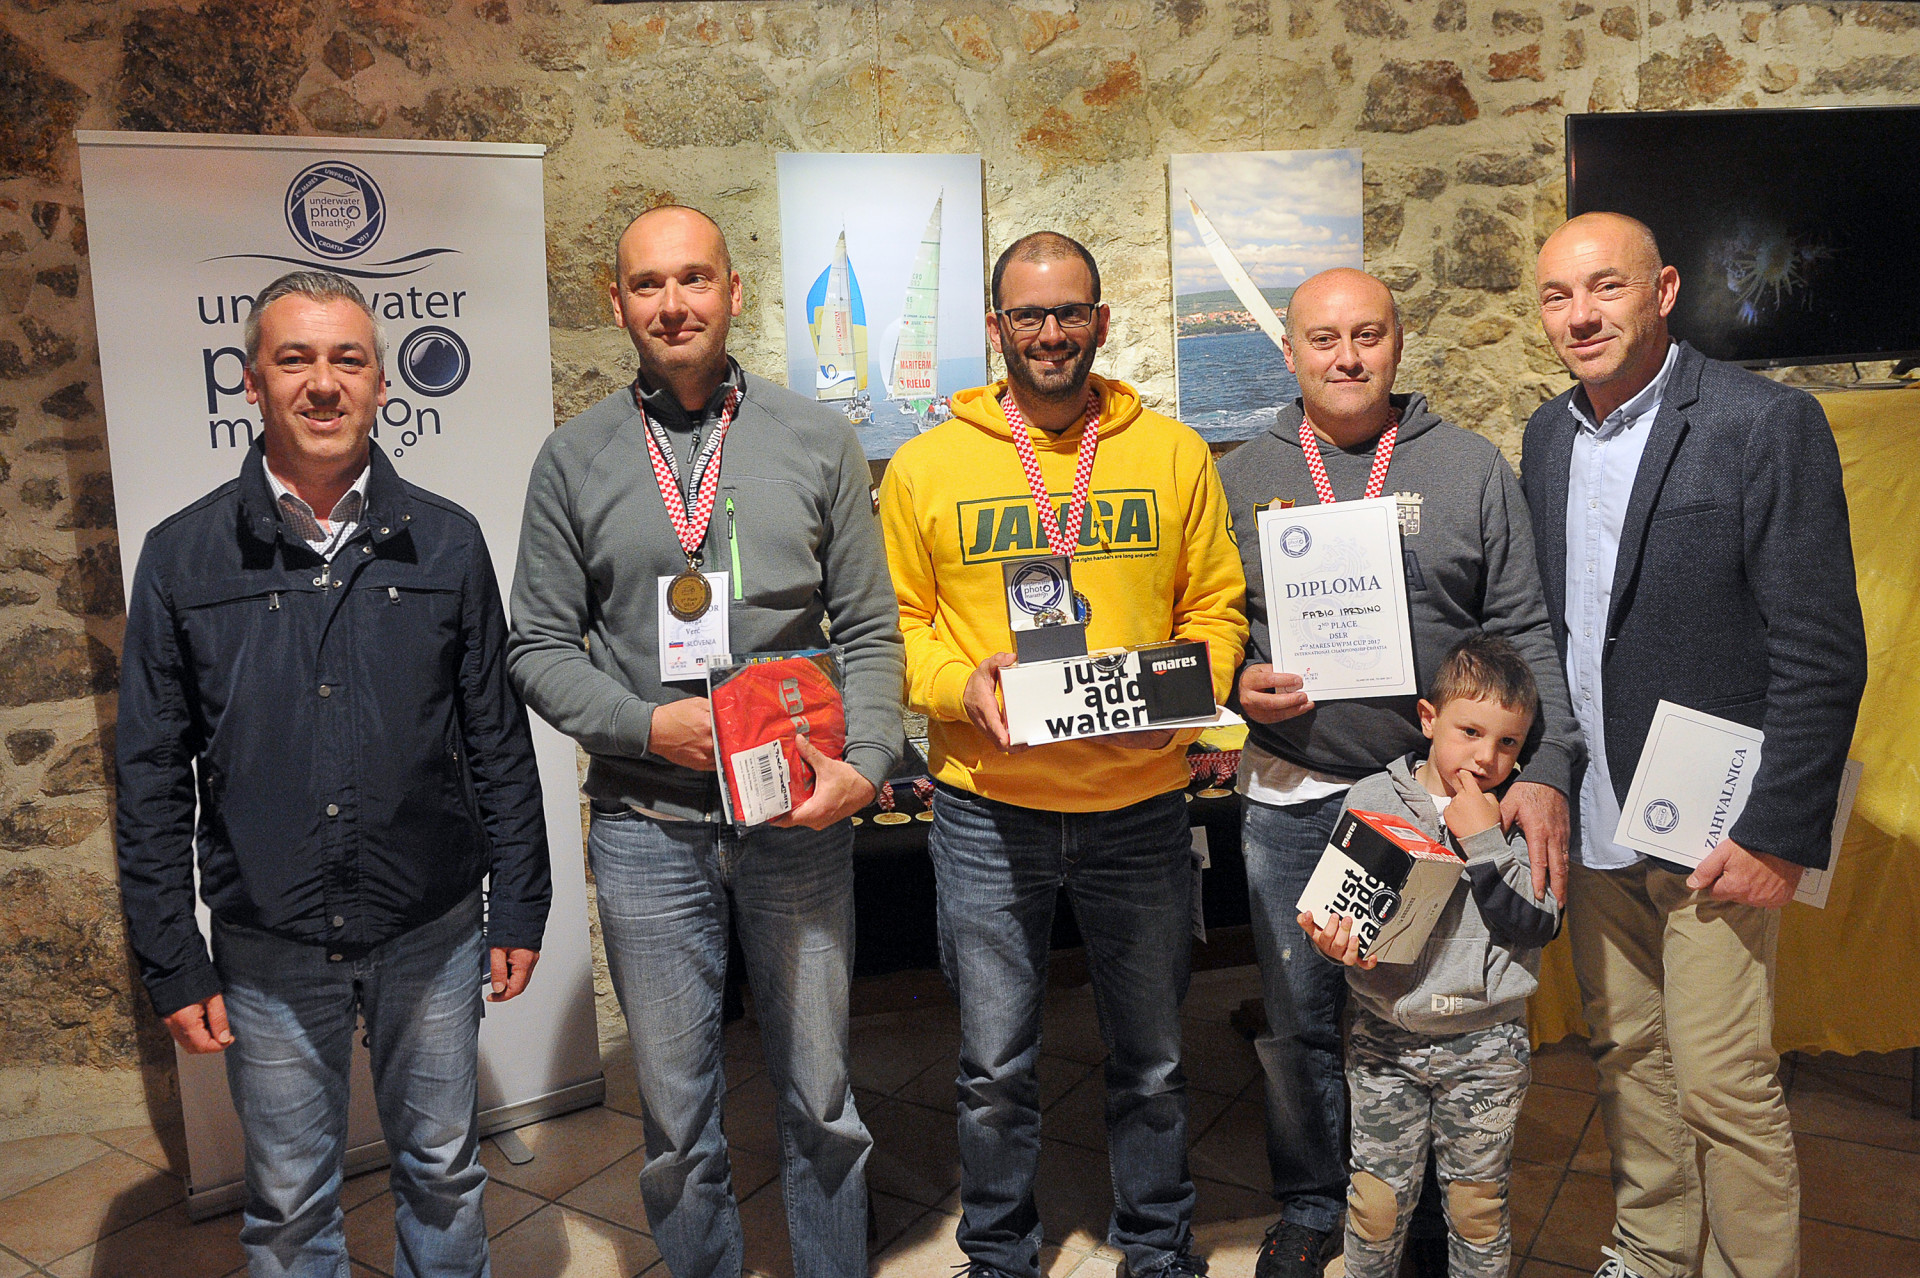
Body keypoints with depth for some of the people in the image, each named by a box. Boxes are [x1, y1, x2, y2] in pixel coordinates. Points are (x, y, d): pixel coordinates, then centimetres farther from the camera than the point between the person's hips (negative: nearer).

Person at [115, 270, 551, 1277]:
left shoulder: (446, 542, -1)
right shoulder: (183, 556, -2)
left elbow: (499, 740, 2)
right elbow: (152, 777, 1)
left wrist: (519, 906, 1)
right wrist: (171, 962, -1)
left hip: (433, 931, 1)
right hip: (268, 945, 0)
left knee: (443, 1173, 18)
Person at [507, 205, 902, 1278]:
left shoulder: (818, 440, 3)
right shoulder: (575, 459, 3)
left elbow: (872, 632, 2)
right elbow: (541, 647, 3)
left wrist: (865, 763, -12)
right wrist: (648, 723, -13)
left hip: (800, 824, 0)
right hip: (648, 830, 0)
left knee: (822, 1102, 14)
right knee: (678, 1121, 13)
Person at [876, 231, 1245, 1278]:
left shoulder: (1173, 454, 4)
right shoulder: (925, 466, 1)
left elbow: (1216, 607, 6)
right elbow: (891, 624, 3)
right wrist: (960, 684, -15)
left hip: (1141, 804, 1)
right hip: (987, 809, -1)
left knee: (1152, 1061, 16)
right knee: (995, 1071, 12)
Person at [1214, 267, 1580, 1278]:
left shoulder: (1472, 468, 2)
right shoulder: (1240, 478, 6)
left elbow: (1525, 636, -1)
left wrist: (1547, 771, -11)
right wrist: (1234, 685, -11)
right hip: (1288, 798, 1)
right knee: (1299, 1022, 12)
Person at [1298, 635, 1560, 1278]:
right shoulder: (1372, 798, -4)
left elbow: (1536, 923, -12)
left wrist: (1484, 842, -19)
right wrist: (1337, 942, -20)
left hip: (1486, 1045, 0)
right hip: (1385, 1037, 0)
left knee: (1479, 1205, 13)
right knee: (1378, 1200, 9)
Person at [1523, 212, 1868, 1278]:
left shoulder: (1768, 424, -11)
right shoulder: (1548, 435, 8)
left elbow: (1823, 653, -14)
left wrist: (1779, 835, -16)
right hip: (1591, 825, 6)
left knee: (1724, 1084, 1)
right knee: (1626, 1054, 17)